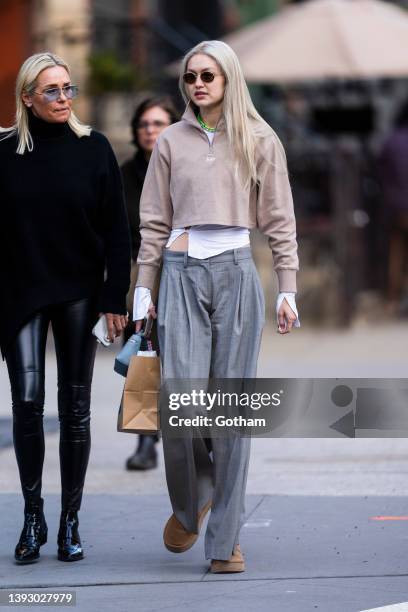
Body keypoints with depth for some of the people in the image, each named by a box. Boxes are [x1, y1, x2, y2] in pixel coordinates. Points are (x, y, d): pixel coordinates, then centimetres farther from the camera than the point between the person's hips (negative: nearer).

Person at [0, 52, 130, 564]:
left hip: (78, 292, 1)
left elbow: (116, 230, 1)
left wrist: (115, 297, -4)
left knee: (75, 407, 3)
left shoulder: (92, 149, 1)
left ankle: (70, 522, 10)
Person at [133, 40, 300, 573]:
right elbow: (153, 222, 11)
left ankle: (225, 539, 4)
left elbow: (280, 223, 6)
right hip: (181, 274, 1)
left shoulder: (260, 142, 7)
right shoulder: (171, 142, 11)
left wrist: (288, 291, 0)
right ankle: (189, 504, 16)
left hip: (236, 274, -1)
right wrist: (142, 292, 7)